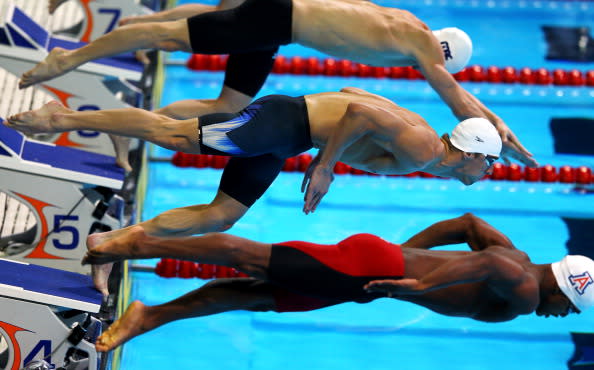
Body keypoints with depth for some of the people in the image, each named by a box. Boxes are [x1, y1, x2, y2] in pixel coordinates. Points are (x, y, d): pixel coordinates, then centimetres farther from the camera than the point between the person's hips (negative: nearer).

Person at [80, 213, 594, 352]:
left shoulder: (516, 256, 17)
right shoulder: (523, 292, -12)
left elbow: (469, 222, 27)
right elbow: (485, 264, -32)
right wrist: (423, 284, -32)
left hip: (382, 255, 8)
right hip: (369, 265, -8)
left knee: (255, 294, 6)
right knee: (253, 260, -10)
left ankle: (149, 316, 8)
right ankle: (142, 243, -7)